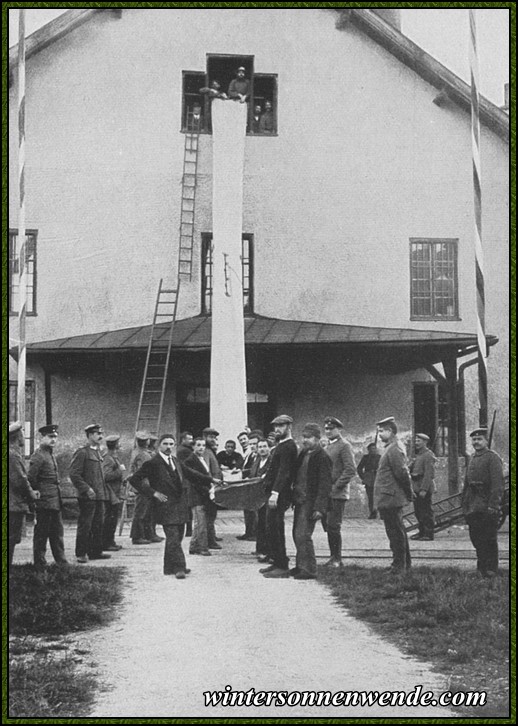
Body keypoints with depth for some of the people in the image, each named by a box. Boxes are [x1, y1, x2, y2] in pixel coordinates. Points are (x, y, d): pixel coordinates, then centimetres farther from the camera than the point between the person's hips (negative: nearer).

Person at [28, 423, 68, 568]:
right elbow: (31, 479, -17)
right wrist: (36, 495, -11)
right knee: (41, 533, -2)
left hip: (55, 501, 9)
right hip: (44, 502, -9)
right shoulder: (38, 456, -12)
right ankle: (40, 564, 4)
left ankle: (61, 561, 18)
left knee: (57, 532, 12)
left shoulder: (51, 454, 17)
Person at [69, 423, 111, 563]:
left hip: (100, 495, 8)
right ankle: (81, 554, 2)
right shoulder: (82, 452, -9)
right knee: (85, 525, -4)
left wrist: (105, 492, 17)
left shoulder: (98, 452, 17)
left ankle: (96, 551, 18)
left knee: (99, 525, 10)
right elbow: (74, 474, -14)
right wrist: (87, 489, -19)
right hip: (88, 497, -8)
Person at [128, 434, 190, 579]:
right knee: (173, 538, -13)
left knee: (177, 538, 11)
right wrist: (153, 493, -14)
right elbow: (134, 480, -11)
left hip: (180, 505, 7)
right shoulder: (152, 463, -8)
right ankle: (179, 568, -13)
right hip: (165, 506, -7)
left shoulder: (176, 462, 14)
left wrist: (185, 496, 14)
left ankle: (170, 567, 22)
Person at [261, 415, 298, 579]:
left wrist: (275, 493, -26)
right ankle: (277, 563, 20)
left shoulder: (288, 446, -13)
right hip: (275, 493, 10)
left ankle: (282, 567, -4)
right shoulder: (282, 445, 19)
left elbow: (284, 472, -21)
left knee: (275, 530, -8)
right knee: (272, 530, 13)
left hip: (279, 494, -10)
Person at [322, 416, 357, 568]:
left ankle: (337, 559, -2)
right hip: (326, 493, 8)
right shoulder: (328, 447, 18)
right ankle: (333, 556, 14)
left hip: (338, 493, -8)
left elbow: (351, 470, -15)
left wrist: (336, 487, -16)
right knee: (328, 525, 8)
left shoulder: (344, 446, -8)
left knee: (333, 526, -8)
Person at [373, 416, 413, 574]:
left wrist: (408, 493, -13)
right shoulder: (394, 447, 15)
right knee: (398, 532, 18)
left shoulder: (394, 449, -17)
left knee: (395, 533, -4)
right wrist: (408, 493, 17)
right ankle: (405, 563, 27)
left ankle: (399, 565, 1)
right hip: (392, 499, 11)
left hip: (390, 499, -11)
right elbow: (402, 473, 18)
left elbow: (401, 472, -22)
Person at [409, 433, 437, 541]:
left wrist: (424, 489, -24)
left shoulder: (428, 455, -12)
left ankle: (428, 534, -1)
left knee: (426, 512, -5)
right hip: (417, 487, 10)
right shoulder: (418, 455, 18)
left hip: (424, 488, -10)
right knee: (418, 511, 13)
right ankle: (422, 532, 22)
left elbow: (428, 474, -19)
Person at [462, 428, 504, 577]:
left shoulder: (492, 457, -9)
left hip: (487, 505, -7)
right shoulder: (473, 458, 15)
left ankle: (491, 568, 6)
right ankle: (482, 565, 23)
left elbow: (498, 483, -16)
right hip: (473, 506, 7)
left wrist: (493, 505, -21)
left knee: (489, 537, -1)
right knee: (475, 536, 11)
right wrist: (464, 502, 14)